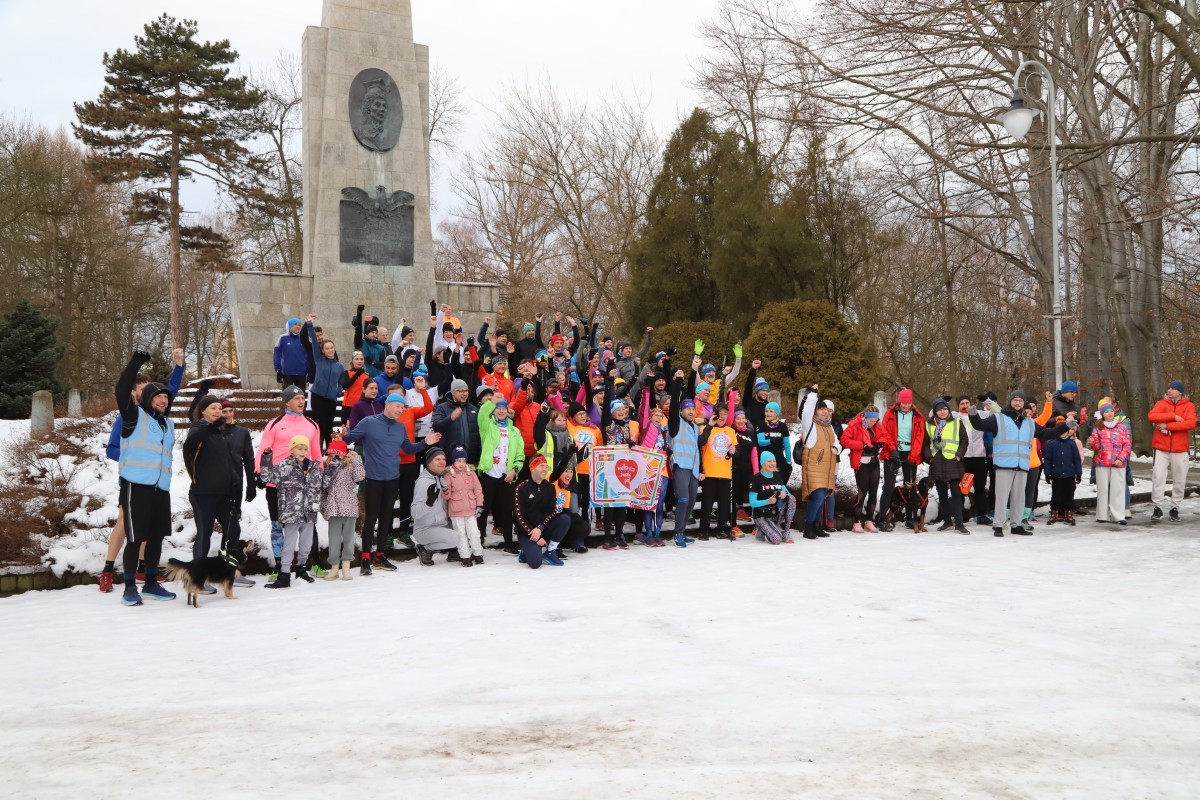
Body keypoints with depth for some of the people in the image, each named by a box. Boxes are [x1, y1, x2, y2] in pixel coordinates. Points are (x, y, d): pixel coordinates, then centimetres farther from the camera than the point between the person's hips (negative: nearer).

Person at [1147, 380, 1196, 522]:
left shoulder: (1189, 406, 2)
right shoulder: (1161, 403, 4)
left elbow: (1191, 423, -14)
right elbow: (1151, 416, -14)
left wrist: (1167, 426, -17)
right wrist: (1173, 416, -20)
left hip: (1180, 450, 0)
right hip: (1161, 449, 0)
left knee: (1179, 481, 6)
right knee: (1158, 477, -6)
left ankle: (1175, 508, 18)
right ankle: (1158, 508, 1)